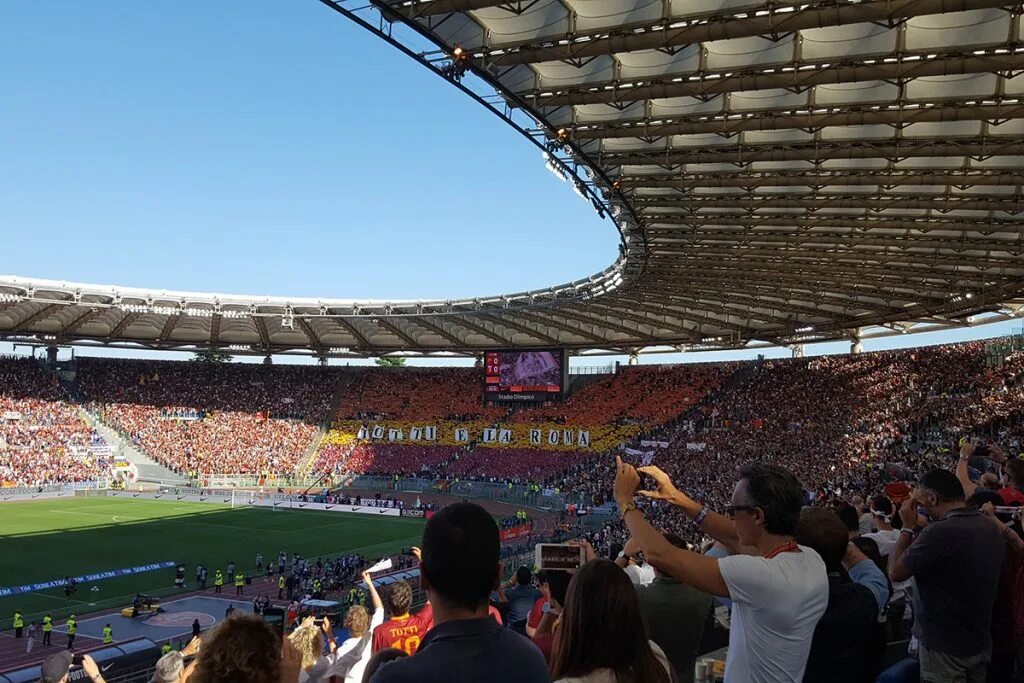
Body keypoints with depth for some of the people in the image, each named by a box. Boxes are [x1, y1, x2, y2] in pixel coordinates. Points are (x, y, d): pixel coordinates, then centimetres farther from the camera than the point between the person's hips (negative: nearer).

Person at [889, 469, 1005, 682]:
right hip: (980, 644, 8)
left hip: (945, 647, -8)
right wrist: (918, 530, 11)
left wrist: (908, 528, -7)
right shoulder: (991, 528, 2)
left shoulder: (941, 531, -25)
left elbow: (895, 573, -16)